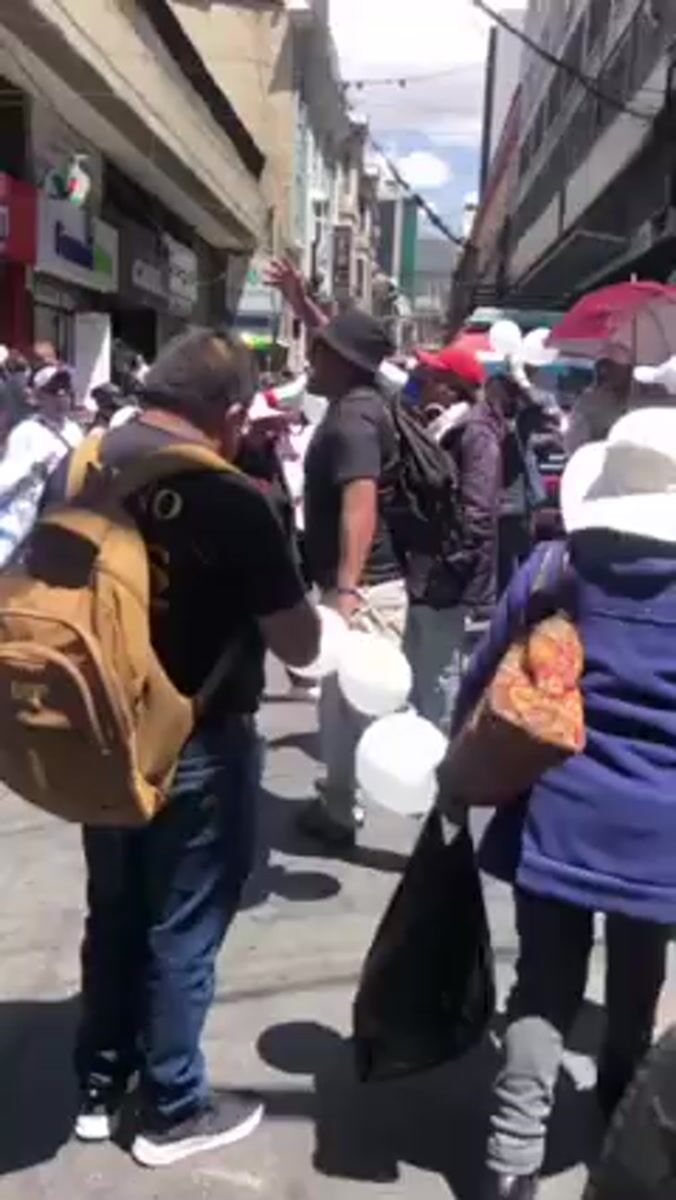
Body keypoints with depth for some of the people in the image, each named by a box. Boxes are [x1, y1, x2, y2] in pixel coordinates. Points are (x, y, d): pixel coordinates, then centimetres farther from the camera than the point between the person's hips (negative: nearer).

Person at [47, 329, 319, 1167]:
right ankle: (172, 1112, 29)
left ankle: (98, 1087, 38)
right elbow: (300, 648, -15)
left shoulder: (75, 470, -3)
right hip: (198, 749, -6)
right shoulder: (230, 501, -22)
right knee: (181, 932, 11)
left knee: (112, 914, 22)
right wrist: (288, 593, 4)